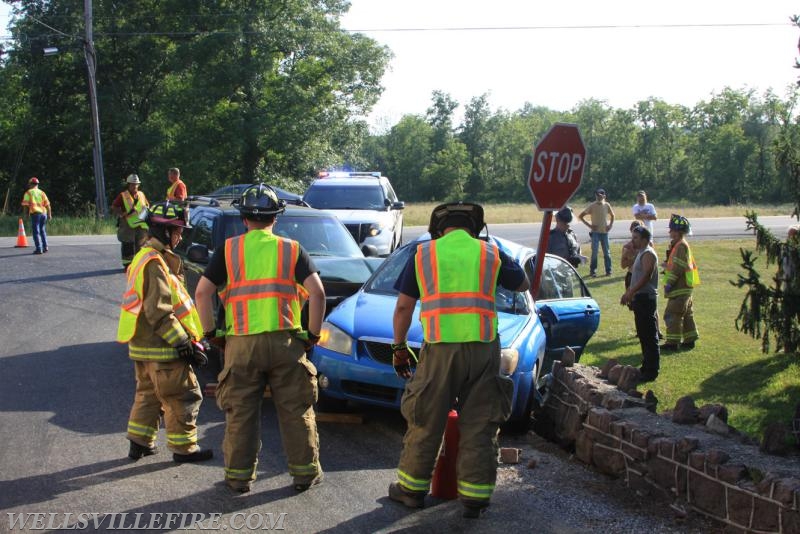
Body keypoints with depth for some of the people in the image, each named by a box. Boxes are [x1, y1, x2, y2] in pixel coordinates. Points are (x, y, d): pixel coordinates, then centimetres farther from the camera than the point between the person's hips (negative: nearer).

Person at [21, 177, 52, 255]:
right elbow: (47, 205, 8)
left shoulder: (28, 193, 3)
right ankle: (45, 247, 13)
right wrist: (49, 214, 11)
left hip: (35, 213, -4)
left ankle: (39, 249, -7)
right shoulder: (42, 193, 14)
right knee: (43, 230, 18)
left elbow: (26, 205, -3)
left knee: (36, 231, -1)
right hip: (43, 213, 4)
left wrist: (26, 214, 8)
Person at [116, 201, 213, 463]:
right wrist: (184, 343, -21)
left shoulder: (145, 257, 15)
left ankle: (139, 442, 27)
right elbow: (159, 312, -24)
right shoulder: (155, 264, -19)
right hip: (161, 347, -10)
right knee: (184, 396, -1)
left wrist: (188, 338, 21)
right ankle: (183, 448, 7)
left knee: (148, 393, 20)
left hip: (144, 344, 10)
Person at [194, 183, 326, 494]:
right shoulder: (292, 249, 4)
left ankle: (238, 476, 16)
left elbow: (202, 293, -2)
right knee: (296, 410, 10)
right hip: (285, 341, 0)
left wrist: (210, 331, 7)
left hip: (241, 343, 0)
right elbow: (317, 293, -6)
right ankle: (305, 472, 16)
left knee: (240, 413, 10)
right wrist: (313, 334, 3)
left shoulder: (229, 250, 4)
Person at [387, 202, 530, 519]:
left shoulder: (423, 254, 8)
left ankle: (412, 489, 22)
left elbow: (403, 307, 8)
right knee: (479, 427, 8)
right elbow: (523, 285, 24)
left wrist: (399, 347, 17)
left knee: (426, 423, 11)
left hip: (440, 349, -1)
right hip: (483, 349, 1)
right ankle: (475, 497, 13)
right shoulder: (490, 253, 9)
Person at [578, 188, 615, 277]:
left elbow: (612, 215, 20)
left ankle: (608, 270, 13)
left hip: (604, 232, 3)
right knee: (594, 252, -7)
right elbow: (581, 216, -3)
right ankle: (593, 271, 0)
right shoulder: (592, 206, -5)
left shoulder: (607, 205, 3)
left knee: (607, 252, 5)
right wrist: (589, 225, -8)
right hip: (595, 232, -3)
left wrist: (610, 225, 6)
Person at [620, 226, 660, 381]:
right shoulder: (640, 253, 18)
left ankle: (651, 371, -5)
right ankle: (646, 366, 24)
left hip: (646, 298, -10)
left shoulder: (648, 254, -14)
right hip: (640, 298, 11)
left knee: (649, 336, -7)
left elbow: (646, 276, -23)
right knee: (643, 334, 16)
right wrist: (628, 293, 19)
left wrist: (631, 292, -25)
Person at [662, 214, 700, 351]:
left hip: (680, 288, -11)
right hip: (684, 287, 11)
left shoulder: (681, 246, -16)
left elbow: (678, 268, -22)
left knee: (672, 314, -9)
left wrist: (669, 283, -19)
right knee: (686, 314, 15)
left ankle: (672, 342, -8)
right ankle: (689, 340, 21)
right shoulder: (681, 245, 16)